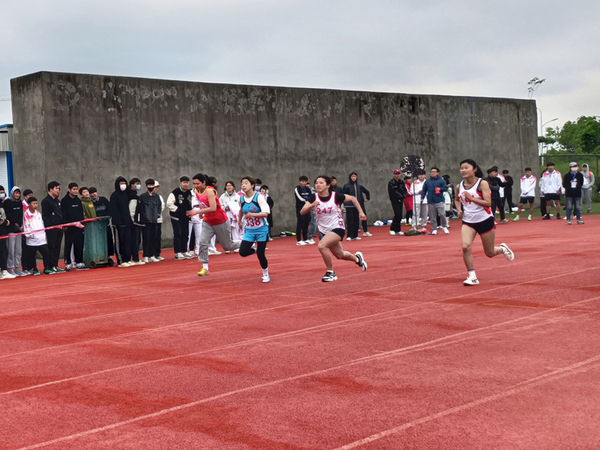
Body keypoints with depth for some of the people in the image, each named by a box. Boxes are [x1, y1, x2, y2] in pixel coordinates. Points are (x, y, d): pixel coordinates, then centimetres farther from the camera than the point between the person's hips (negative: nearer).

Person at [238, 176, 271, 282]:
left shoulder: (259, 197, -15)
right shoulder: (242, 199, 1)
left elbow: (265, 213, -22)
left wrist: (252, 214, -34)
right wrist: (239, 220, 31)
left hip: (261, 230, -4)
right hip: (249, 230, 4)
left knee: (260, 254, -5)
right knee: (243, 252, -11)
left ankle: (266, 274, 20)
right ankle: (255, 250, 23)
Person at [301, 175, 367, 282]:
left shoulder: (336, 196, -16)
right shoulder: (314, 198, -9)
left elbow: (353, 198, 0)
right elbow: (302, 212, -19)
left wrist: (361, 212, -4)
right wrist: (311, 205, -37)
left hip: (337, 228, -5)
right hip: (324, 231, 5)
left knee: (321, 245, -29)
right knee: (340, 255, 19)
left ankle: (330, 273, -11)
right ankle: (357, 258, 52)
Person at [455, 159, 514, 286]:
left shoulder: (482, 183, -13)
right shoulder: (460, 186, 1)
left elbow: (488, 202, -21)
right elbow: (457, 200, 22)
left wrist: (471, 197, -27)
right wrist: (459, 210, 3)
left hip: (485, 221, -3)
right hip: (468, 222, 3)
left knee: (490, 253, 8)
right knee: (465, 246, -22)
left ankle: (502, 248, 44)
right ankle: (472, 277, -10)